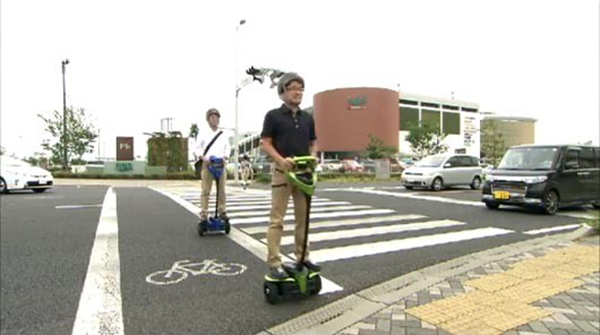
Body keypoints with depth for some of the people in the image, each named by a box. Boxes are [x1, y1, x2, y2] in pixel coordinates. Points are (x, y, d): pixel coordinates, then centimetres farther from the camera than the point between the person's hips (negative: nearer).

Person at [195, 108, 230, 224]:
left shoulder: (223, 135, 12)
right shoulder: (203, 134, 7)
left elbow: (228, 148, 13)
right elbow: (197, 149, 5)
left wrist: (225, 157, -7)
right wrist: (203, 157, -13)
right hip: (207, 164, -2)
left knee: (221, 190, 4)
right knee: (206, 191, -3)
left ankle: (222, 212, 13)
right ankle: (204, 214, 1)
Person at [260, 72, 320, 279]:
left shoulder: (308, 118, 11)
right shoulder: (273, 116, -3)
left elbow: (313, 142, 17)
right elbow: (266, 143, -6)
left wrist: (313, 156, -5)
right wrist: (281, 159, -22)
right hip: (282, 171, -5)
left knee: (303, 218, 11)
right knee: (277, 220, -3)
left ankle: (302, 258, 24)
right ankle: (274, 263, 3)